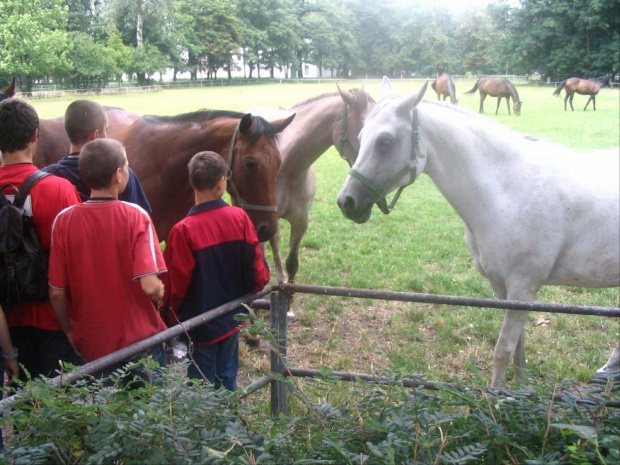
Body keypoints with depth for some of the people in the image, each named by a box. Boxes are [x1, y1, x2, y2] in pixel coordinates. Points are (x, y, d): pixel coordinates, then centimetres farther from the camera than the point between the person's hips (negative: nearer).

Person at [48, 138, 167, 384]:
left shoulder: (64, 220, -8)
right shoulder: (136, 216, -14)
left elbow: (57, 292, -6)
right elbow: (151, 286, -22)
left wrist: (70, 331, 11)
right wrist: (161, 291, 1)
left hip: (91, 345, 2)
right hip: (141, 341, -2)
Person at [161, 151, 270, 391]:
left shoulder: (183, 231, -22)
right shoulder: (240, 218, -12)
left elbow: (175, 284, -15)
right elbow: (259, 272, -7)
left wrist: (171, 316, 3)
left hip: (198, 324, -4)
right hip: (232, 318, 4)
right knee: (228, 380, 21)